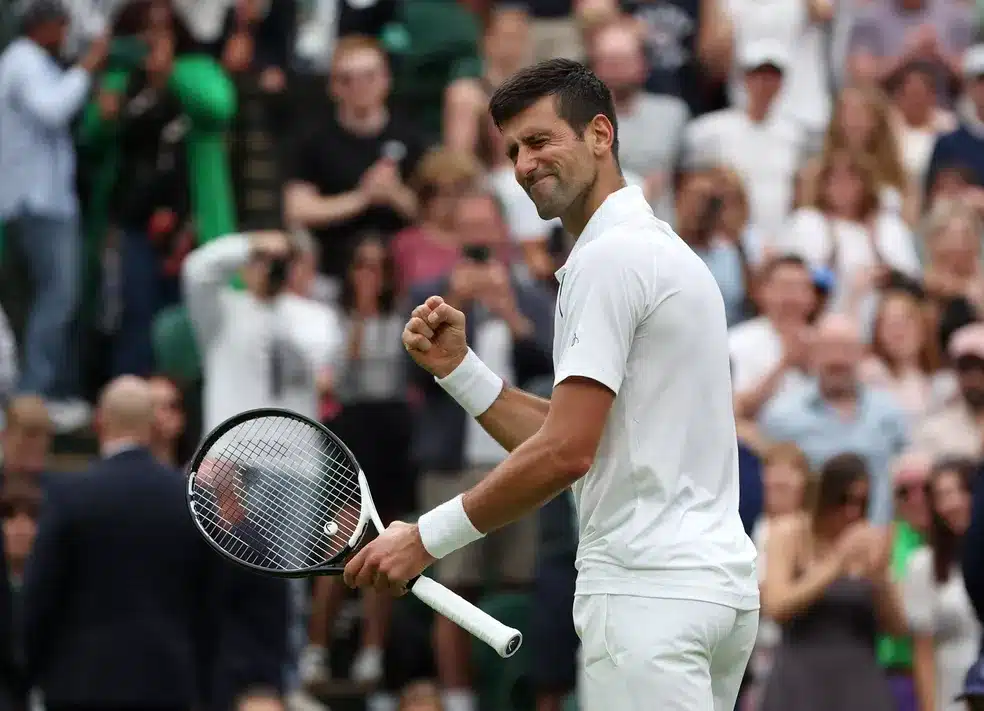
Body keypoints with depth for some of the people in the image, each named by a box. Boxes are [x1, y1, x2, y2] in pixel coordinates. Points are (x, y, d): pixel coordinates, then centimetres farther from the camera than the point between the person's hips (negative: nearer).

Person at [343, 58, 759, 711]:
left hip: (648, 589, -11)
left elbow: (565, 455, -17)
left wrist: (427, 538, -11)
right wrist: (457, 367, 10)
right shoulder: (662, 248, 20)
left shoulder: (609, 258, -11)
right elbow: (563, 442, 18)